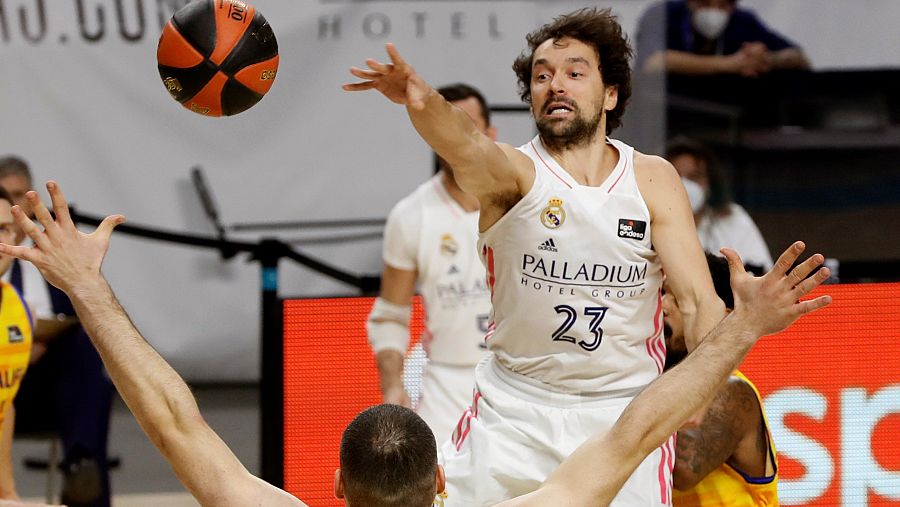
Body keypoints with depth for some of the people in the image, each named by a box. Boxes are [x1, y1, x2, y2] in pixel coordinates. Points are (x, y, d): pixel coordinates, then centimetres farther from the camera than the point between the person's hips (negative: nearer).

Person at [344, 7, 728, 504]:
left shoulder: (652, 180, 0)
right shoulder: (515, 171, -8)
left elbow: (700, 301, -5)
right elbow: (468, 149, -32)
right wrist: (424, 103, -56)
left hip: (623, 412, 1)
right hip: (514, 413, -1)